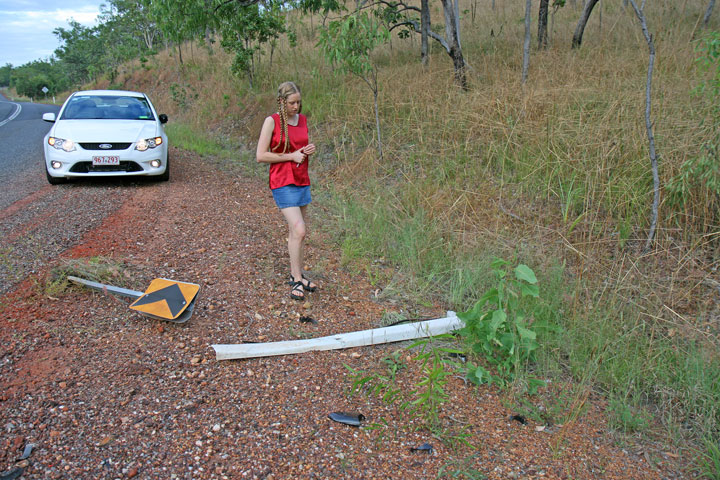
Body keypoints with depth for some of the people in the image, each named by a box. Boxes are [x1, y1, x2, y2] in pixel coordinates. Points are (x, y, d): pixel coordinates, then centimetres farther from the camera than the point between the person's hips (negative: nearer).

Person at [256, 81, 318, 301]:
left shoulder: (302, 119, 10)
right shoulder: (272, 121, -8)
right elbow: (261, 156, -11)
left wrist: (309, 150, 1)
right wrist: (291, 156, -15)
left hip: (302, 181, 7)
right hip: (283, 183, -6)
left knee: (296, 232, 13)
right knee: (299, 231, -14)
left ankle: (296, 275, 24)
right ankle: (297, 281, -3)